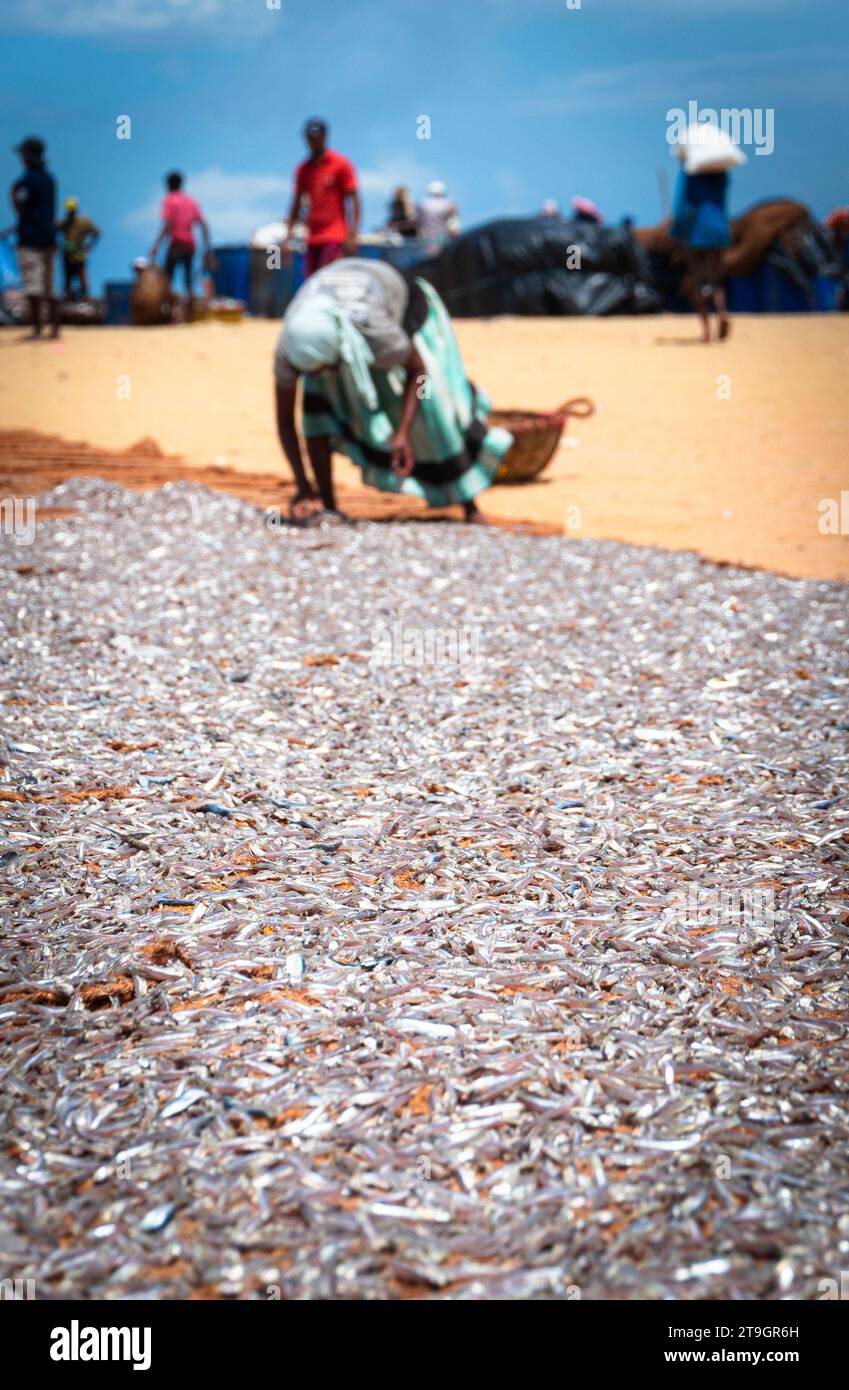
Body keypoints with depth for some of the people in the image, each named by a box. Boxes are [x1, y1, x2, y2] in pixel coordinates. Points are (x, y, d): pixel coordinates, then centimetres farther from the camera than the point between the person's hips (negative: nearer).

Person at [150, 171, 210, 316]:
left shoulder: (169, 201, -1)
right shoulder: (190, 201, 15)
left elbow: (167, 225, -14)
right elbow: (203, 225, 9)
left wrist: (156, 246, -14)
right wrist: (207, 247, 13)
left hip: (176, 244, -5)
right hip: (190, 245, 5)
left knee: (167, 282, -2)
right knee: (188, 281, 9)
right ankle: (189, 316, 2)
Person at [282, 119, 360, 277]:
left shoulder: (341, 165, -1)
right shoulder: (303, 169, 13)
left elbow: (354, 201, -3)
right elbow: (296, 204, 18)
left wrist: (352, 236, -13)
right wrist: (288, 238, 12)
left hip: (335, 238, -5)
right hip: (312, 239, 5)